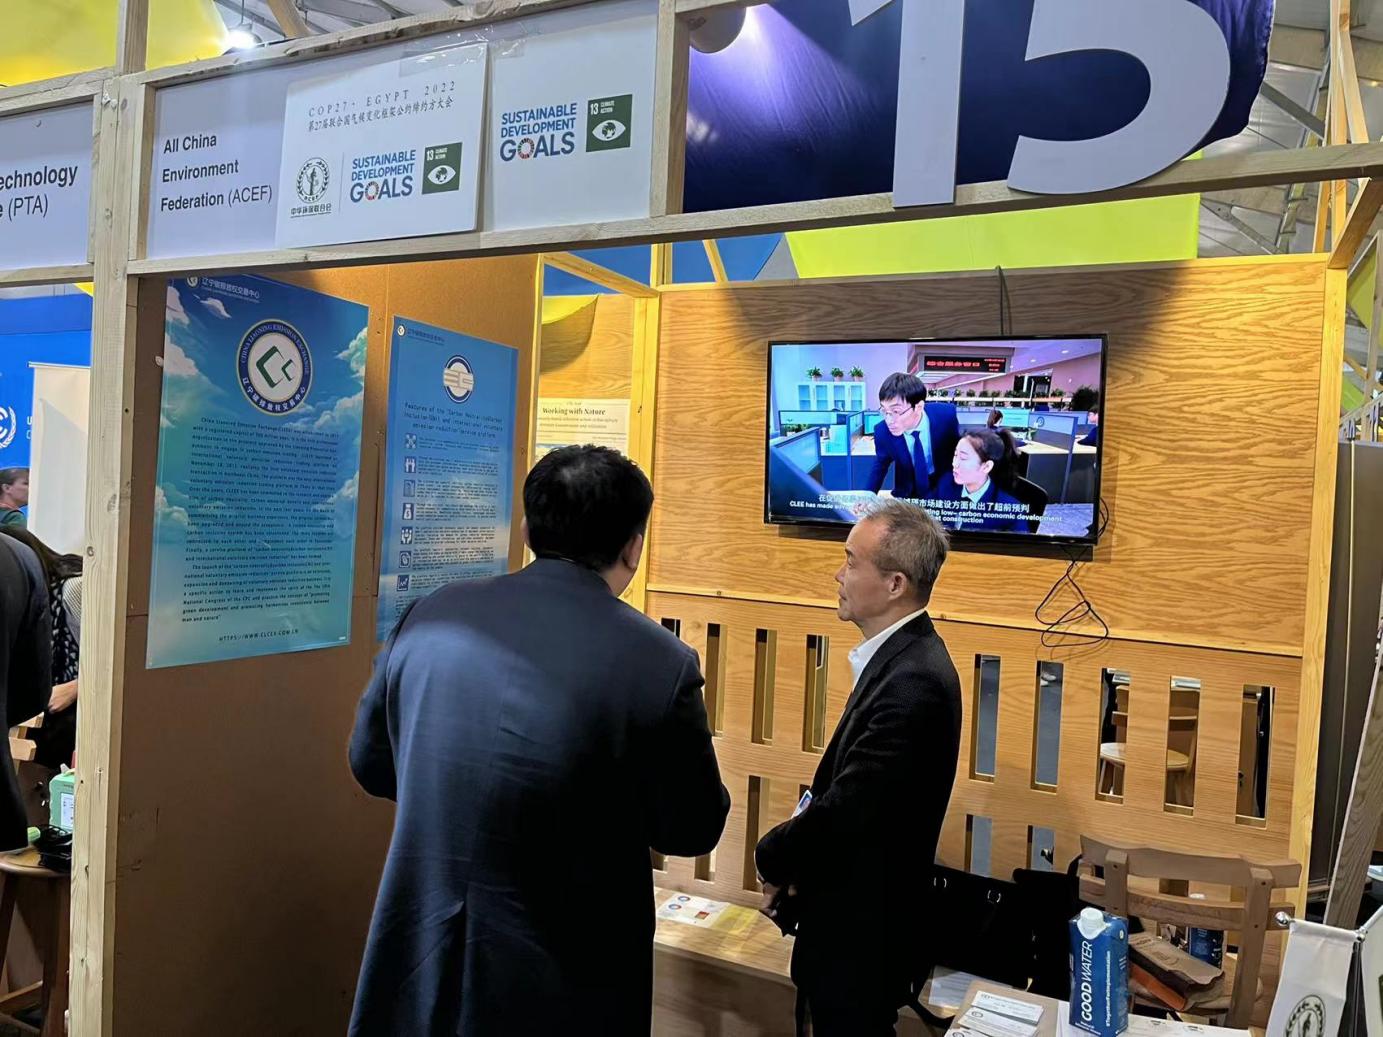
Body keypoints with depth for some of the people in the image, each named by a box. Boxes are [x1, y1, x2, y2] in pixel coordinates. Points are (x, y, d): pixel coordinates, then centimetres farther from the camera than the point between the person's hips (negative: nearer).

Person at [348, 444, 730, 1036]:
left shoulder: (430, 617, -9)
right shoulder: (658, 662, -21)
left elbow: (370, 764, 5)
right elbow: (692, 832, -8)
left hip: (419, 966, 3)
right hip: (565, 989, -2)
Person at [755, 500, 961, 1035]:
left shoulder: (912, 680, -28)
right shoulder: (902, 656, 4)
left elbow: (846, 809, -27)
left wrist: (772, 858, -9)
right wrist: (791, 864, -5)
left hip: (861, 931, -9)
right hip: (857, 917, 9)